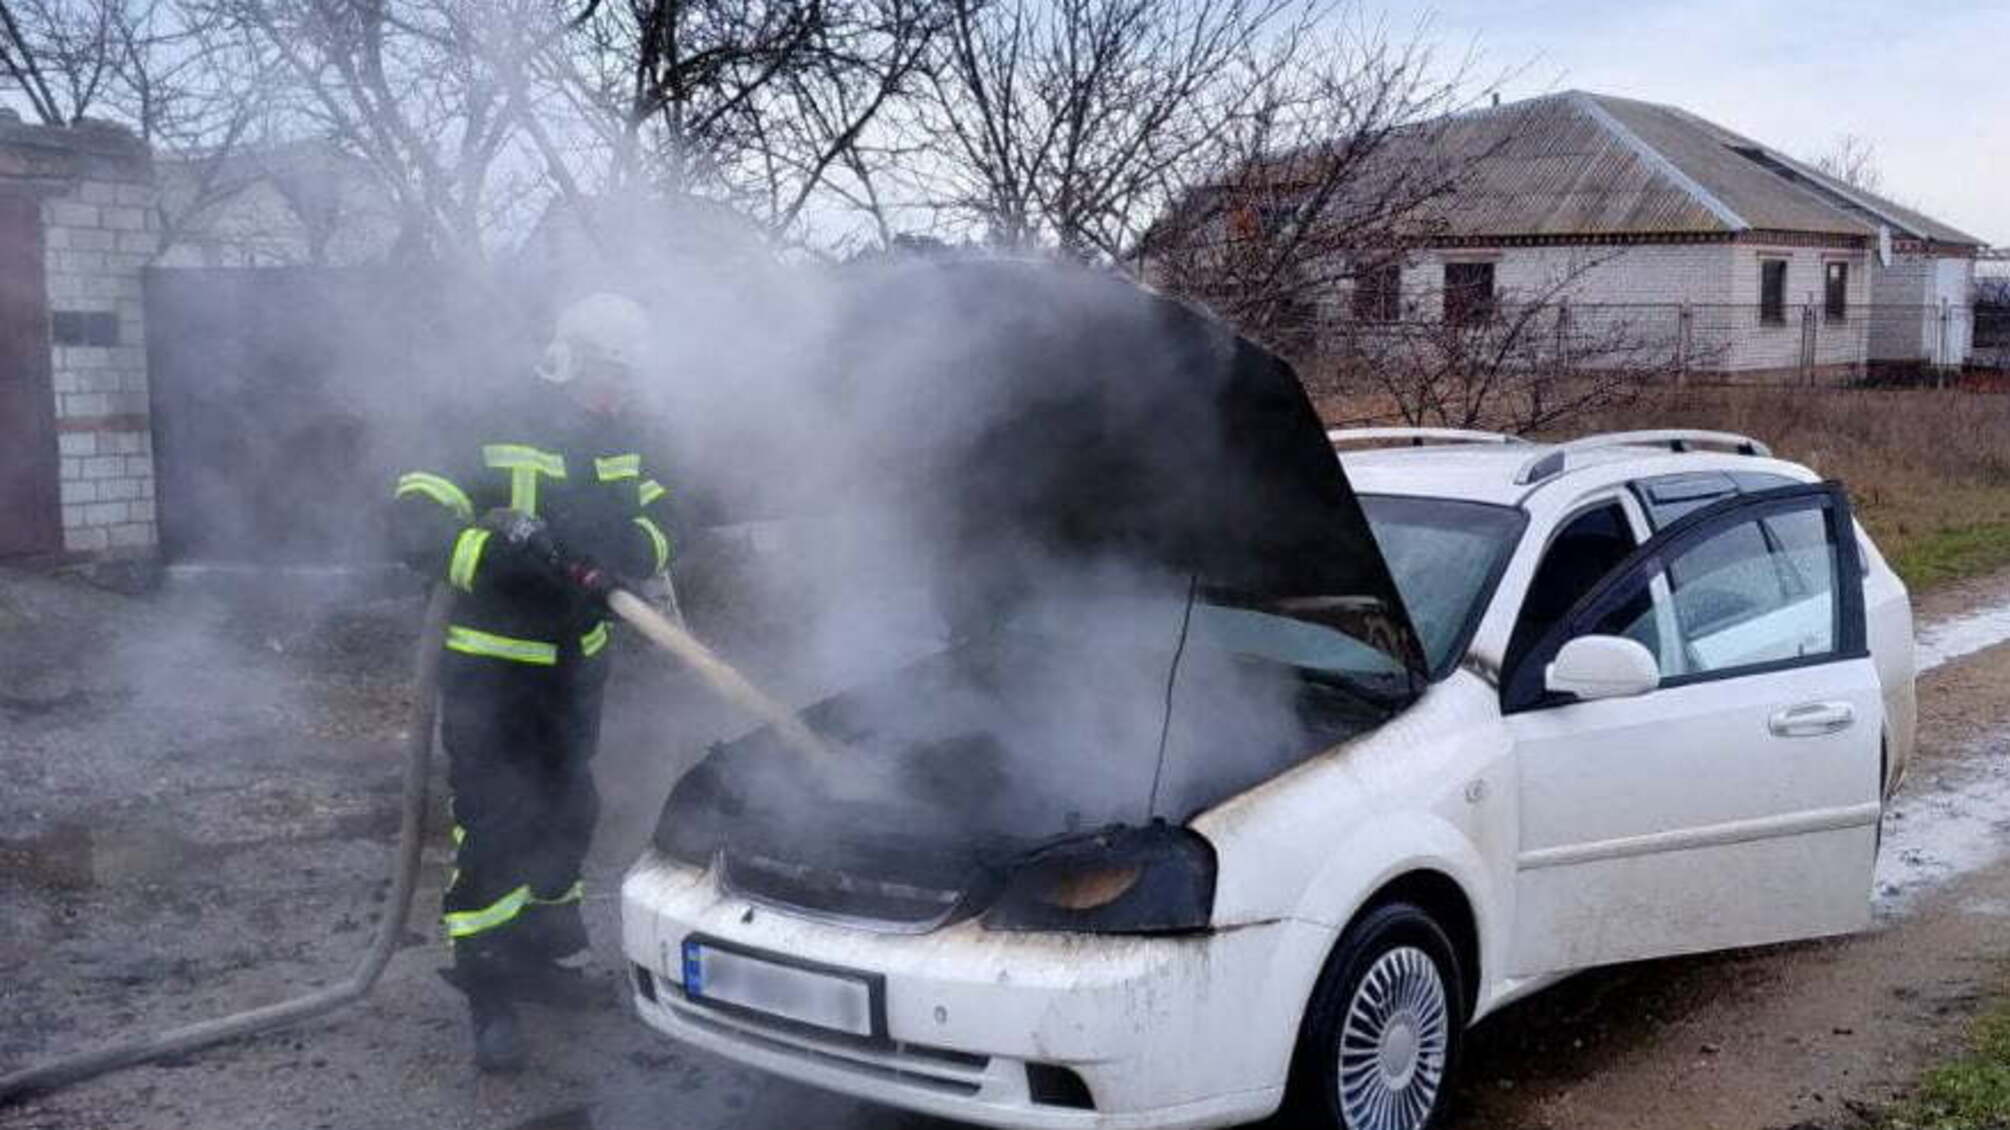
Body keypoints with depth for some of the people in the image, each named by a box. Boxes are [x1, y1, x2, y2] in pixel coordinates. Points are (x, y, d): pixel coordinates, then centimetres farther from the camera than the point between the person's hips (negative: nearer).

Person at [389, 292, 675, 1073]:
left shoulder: (617, 445, 3)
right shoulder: (497, 439, -17)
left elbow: (658, 522, 5)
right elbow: (415, 524, -22)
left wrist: (627, 551, -19)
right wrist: (497, 550, -38)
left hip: (577, 664, 7)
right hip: (491, 667, -7)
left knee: (566, 812, 20)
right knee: (492, 829, -8)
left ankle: (545, 941, 40)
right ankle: (489, 1000, 0)